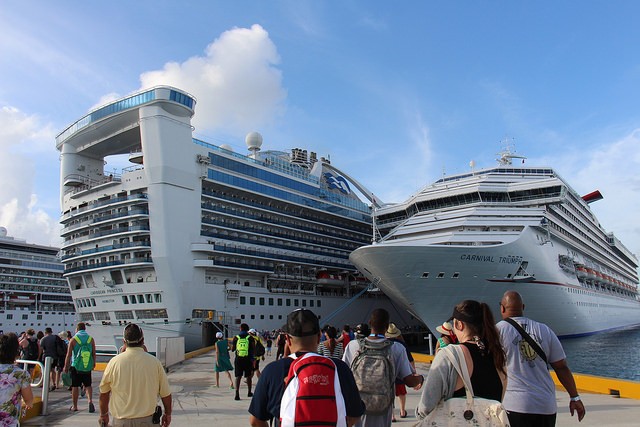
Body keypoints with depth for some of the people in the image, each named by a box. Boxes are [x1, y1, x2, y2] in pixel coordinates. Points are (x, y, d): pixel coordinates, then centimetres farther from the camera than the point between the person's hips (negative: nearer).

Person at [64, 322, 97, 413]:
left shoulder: (73, 339, -6)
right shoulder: (91, 339, 2)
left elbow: (68, 355, -6)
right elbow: (94, 353, 5)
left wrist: (66, 366, 4)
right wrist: (93, 364, 18)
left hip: (76, 366, -2)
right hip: (88, 367, 2)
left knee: (75, 386, 9)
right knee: (88, 385, 12)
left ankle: (75, 406, 16)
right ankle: (90, 401, -8)